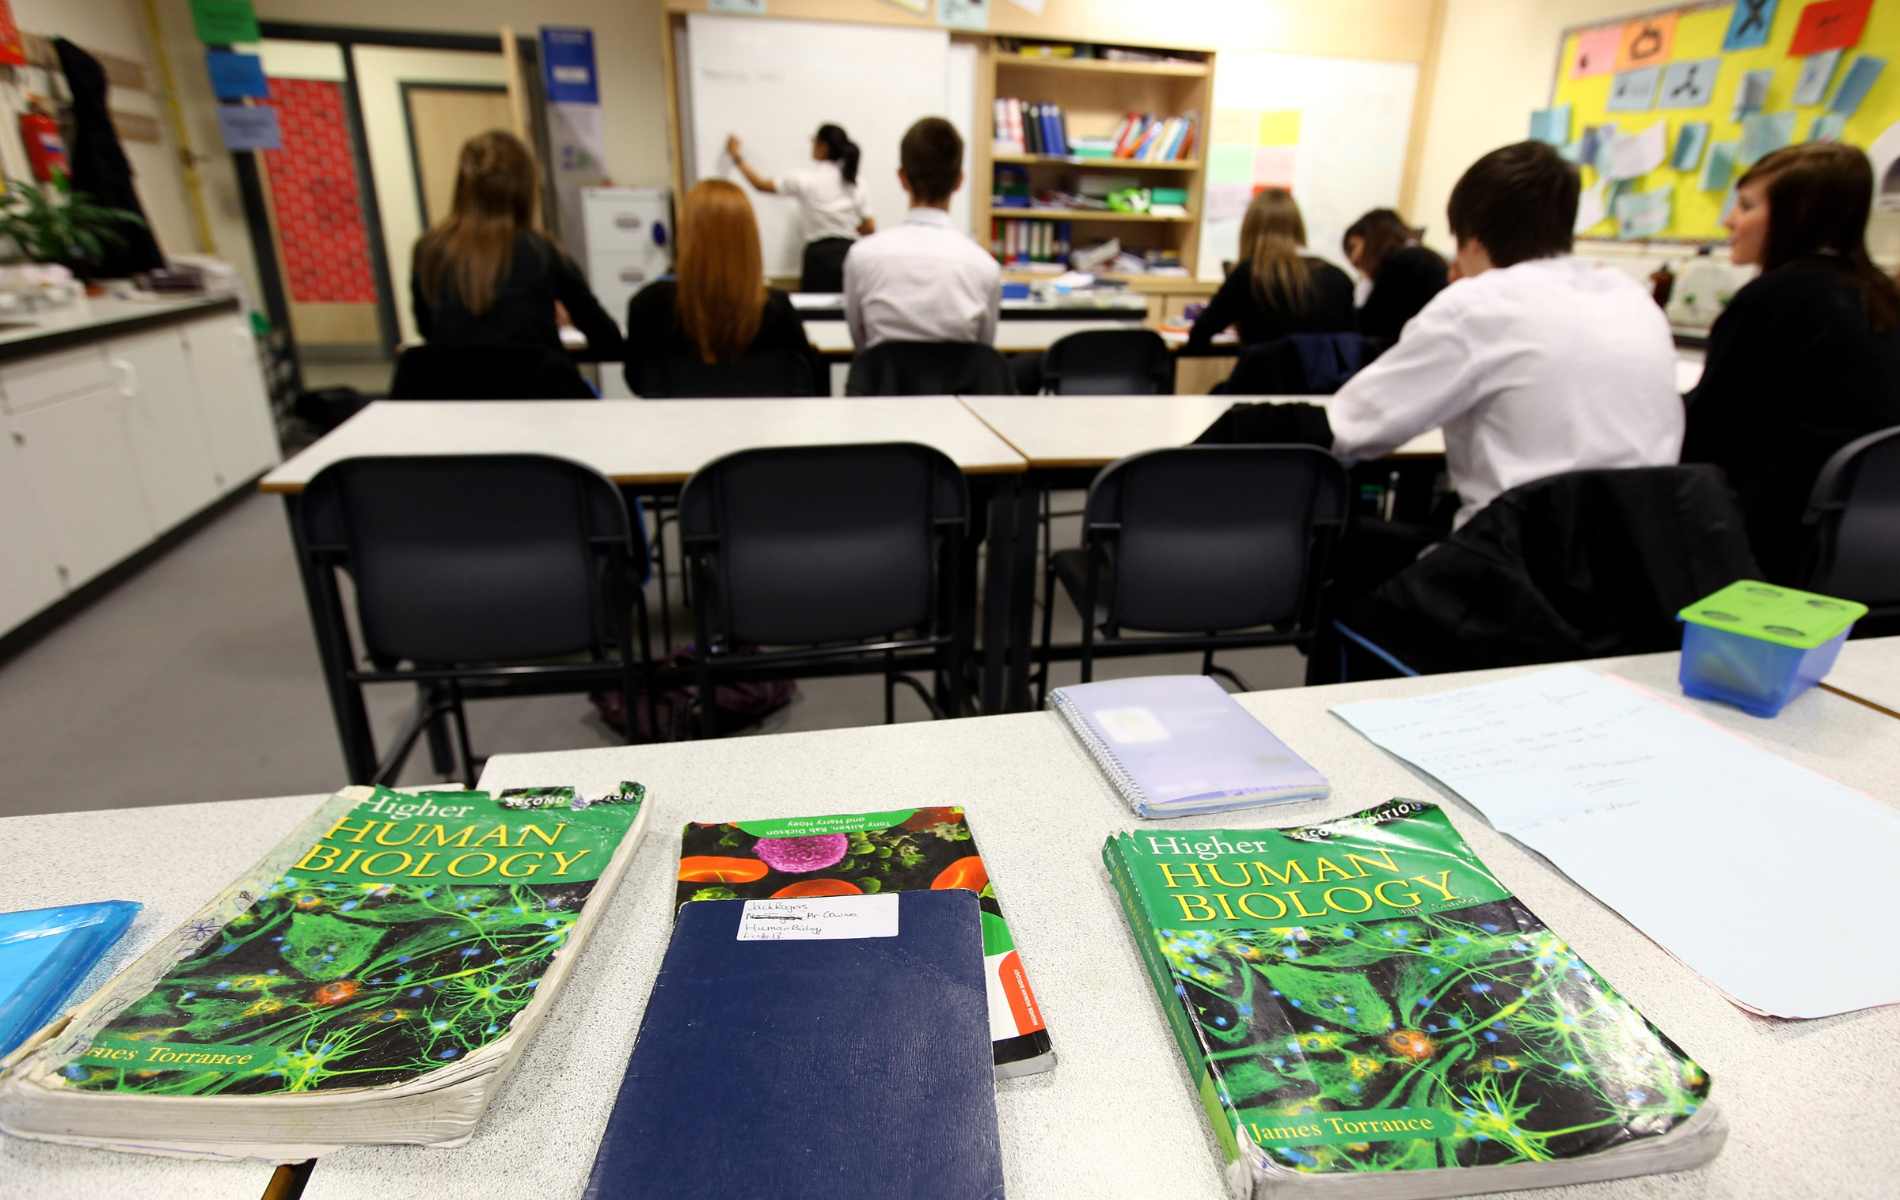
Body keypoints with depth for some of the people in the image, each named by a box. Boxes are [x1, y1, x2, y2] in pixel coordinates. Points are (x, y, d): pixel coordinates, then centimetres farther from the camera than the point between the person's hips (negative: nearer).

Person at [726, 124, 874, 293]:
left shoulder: (805, 179, -1)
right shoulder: (853, 181, 9)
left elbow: (761, 184, 9)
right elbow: (870, 228, 9)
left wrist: (737, 157, 22)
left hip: (820, 254, -4)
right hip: (848, 253, 4)